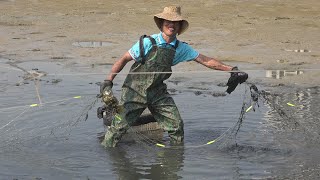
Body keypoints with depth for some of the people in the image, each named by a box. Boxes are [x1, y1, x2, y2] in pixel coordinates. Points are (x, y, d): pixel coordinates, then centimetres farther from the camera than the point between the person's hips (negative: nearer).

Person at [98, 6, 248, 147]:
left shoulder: (181, 48, -1)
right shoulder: (147, 42, -14)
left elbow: (205, 60, 3)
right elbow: (124, 59, -10)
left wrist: (232, 70, -2)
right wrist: (108, 82, -19)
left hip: (158, 92, 4)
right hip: (135, 90, -4)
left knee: (176, 125, 0)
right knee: (119, 125, -9)